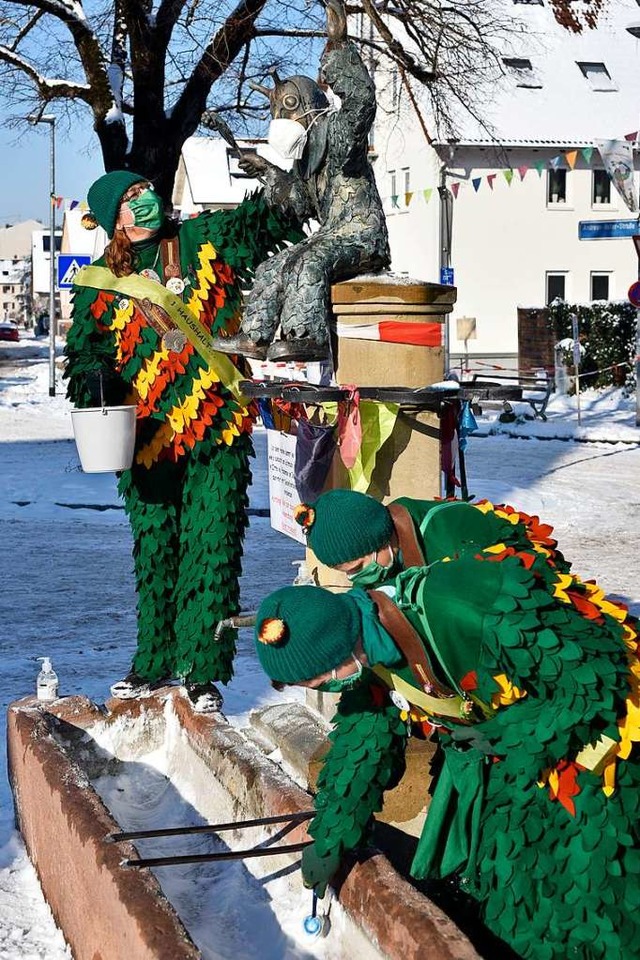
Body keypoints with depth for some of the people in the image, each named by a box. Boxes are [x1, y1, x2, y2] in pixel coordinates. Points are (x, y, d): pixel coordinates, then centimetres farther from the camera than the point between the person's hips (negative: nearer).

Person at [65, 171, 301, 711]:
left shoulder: (204, 242, 5)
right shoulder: (101, 285, 7)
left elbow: (268, 218, 7)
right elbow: (84, 351, 9)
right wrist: (93, 381, -11)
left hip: (218, 428, -1)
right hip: (148, 436, 2)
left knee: (212, 549, -5)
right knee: (154, 550, 10)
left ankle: (203, 671, 2)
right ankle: (154, 663, 24)